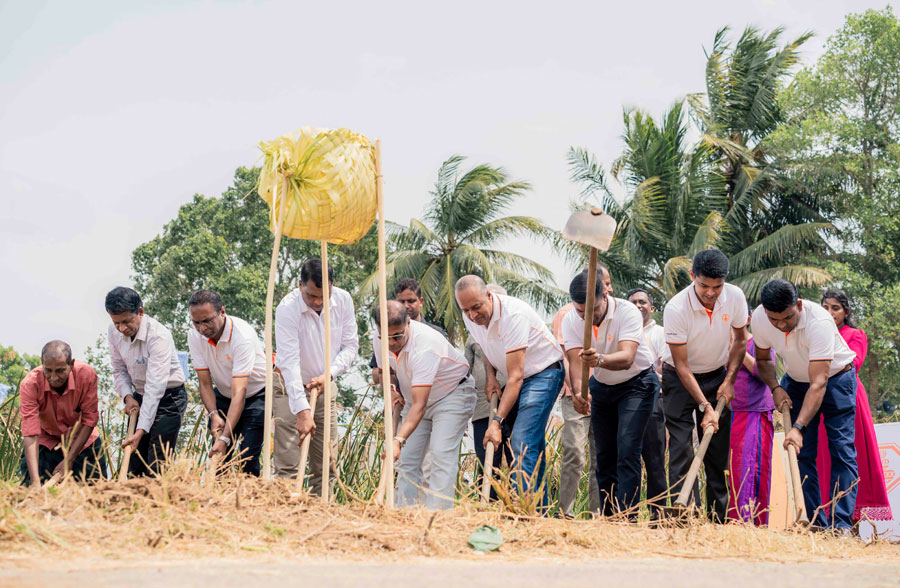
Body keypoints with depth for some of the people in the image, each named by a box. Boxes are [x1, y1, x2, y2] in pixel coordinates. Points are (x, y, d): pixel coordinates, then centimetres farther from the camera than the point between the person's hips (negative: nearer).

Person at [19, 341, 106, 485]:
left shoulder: (87, 375, -26)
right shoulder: (30, 384, -29)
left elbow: (89, 420, -16)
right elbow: (30, 435, -32)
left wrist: (69, 460, -21)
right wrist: (35, 481, -41)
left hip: (83, 442, 1)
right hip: (45, 444, -1)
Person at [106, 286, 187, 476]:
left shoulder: (159, 336, -29)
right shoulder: (114, 332, -7)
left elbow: (155, 386, -34)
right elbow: (119, 370, 7)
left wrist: (140, 431, -39)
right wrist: (128, 397, -13)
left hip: (168, 398, -7)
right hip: (140, 397, 7)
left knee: (156, 466, -14)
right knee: (134, 463, 5)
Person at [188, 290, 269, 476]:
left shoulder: (242, 336, -32)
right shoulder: (195, 336, -14)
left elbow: (239, 392, -36)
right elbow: (205, 383, -9)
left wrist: (224, 438, -41)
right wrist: (213, 415, -27)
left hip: (256, 395, -5)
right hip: (223, 395, 5)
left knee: (248, 458, -16)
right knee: (218, 456, -5)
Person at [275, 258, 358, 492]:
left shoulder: (343, 300, -9)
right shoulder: (288, 308, -24)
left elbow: (351, 346, 1)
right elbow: (289, 362, -29)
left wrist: (328, 375, -16)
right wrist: (302, 411, -35)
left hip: (325, 387, 5)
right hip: (291, 388, -5)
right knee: (287, 466, -12)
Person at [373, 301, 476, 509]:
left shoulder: (425, 346, -38)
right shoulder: (380, 339, -15)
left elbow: (419, 405, -42)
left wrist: (398, 440, -50)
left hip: (453, 393, -7)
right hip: (417, 395, 7)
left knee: (441, 455, -22)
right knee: (407, 458, -1)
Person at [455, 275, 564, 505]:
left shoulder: (513, 315, -32)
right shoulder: (470, 317, -7)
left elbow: (515, 377, -33)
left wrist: (497, 421, -37)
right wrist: (490, 376, -3)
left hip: (543, 372, -8)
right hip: (517, 376, 9)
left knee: (523, 443, -21)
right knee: (533, 445, 8)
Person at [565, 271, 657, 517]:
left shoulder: (627, 312, -29)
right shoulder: (571, 321, -16)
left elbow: (627, 358, -41)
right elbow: (575, 361, -24)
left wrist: (600, 360, -62)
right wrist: (578, 390, -45)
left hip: (637, 383, -5)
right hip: (601, 386, 5)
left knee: (627, 450, -17)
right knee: (604, 453, 4)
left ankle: (625, 516, -21)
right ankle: (607, 518, 10)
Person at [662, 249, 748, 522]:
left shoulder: (735, 297, -15)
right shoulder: (676, 309, -27)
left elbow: (740, 340, 4)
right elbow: (682, 365, -21)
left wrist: (729, 381, -5)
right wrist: (705, 406, -25)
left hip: (717, 376, 3)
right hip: (680, 379, -3)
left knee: (719, 450, 0)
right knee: (681, 447, -13)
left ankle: (719, 518, 4)